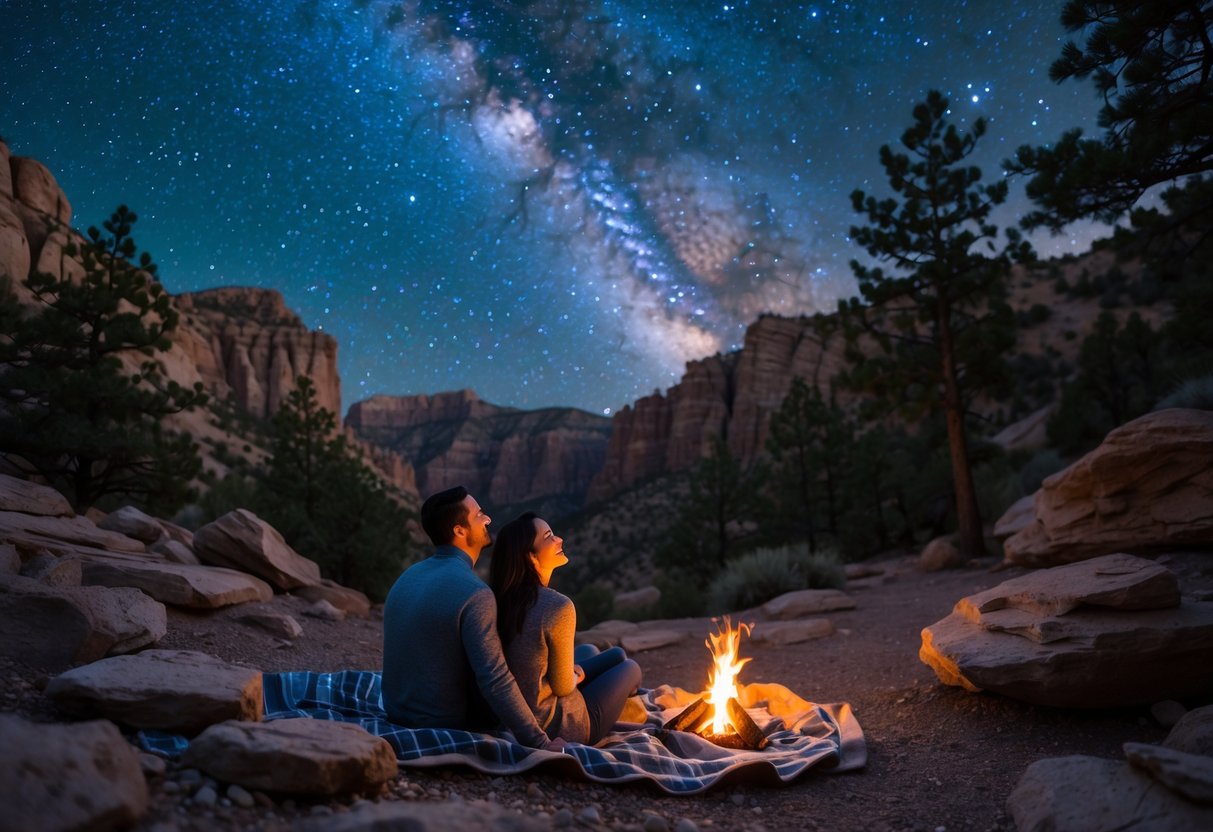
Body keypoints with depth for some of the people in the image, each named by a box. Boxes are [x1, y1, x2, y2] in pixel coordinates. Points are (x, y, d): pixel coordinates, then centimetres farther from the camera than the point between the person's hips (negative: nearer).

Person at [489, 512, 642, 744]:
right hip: (558, 728, -7)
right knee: (630, 668, 18)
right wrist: (578, 675, 2)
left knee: (588, 651, 28)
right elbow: (563, 687, -18)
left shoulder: (503, 597, -6)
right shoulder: (558, 607, -29)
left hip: (516, 715, 7)